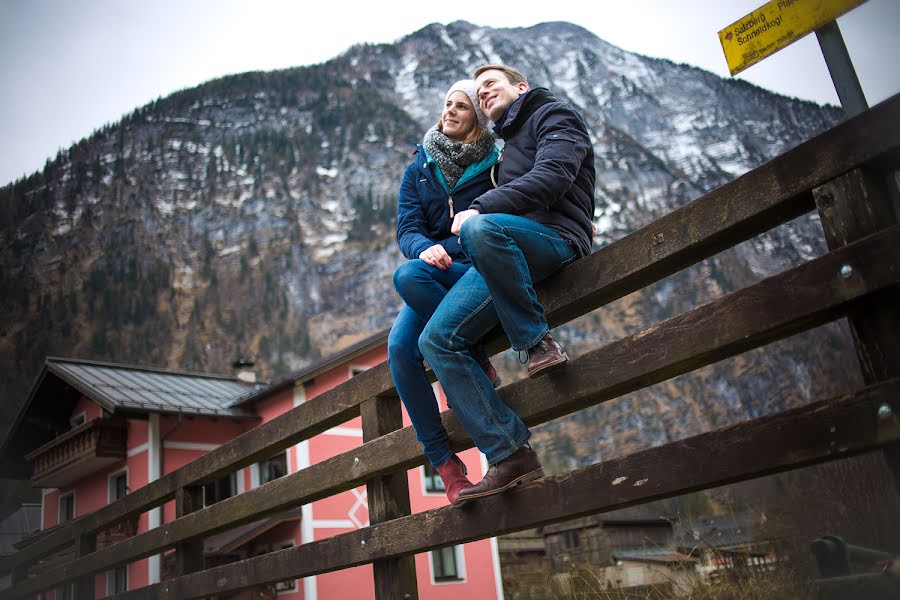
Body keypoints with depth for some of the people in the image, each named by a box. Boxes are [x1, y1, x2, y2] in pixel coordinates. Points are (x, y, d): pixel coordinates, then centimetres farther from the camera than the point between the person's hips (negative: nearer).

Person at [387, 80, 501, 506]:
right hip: (436, 272, 4)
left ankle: (478, 367, -17)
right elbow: (407, 229, 3)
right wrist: (425, 247, -19)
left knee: (407, 276, -34)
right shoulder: (419, 169, 14)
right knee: (399, 348, -24)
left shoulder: (495, 163, 6)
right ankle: (443, 461, -16)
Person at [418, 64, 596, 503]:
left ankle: (536, 340, -22)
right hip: (505, 254, 8)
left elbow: (552, 176, -10)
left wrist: (481, 208, -17)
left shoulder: (554, 115, 11)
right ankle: (510, 455, -13)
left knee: (482, 227, -40)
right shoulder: (510, 145, 35)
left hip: (553, 237, -8)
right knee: (437, 339, -10)